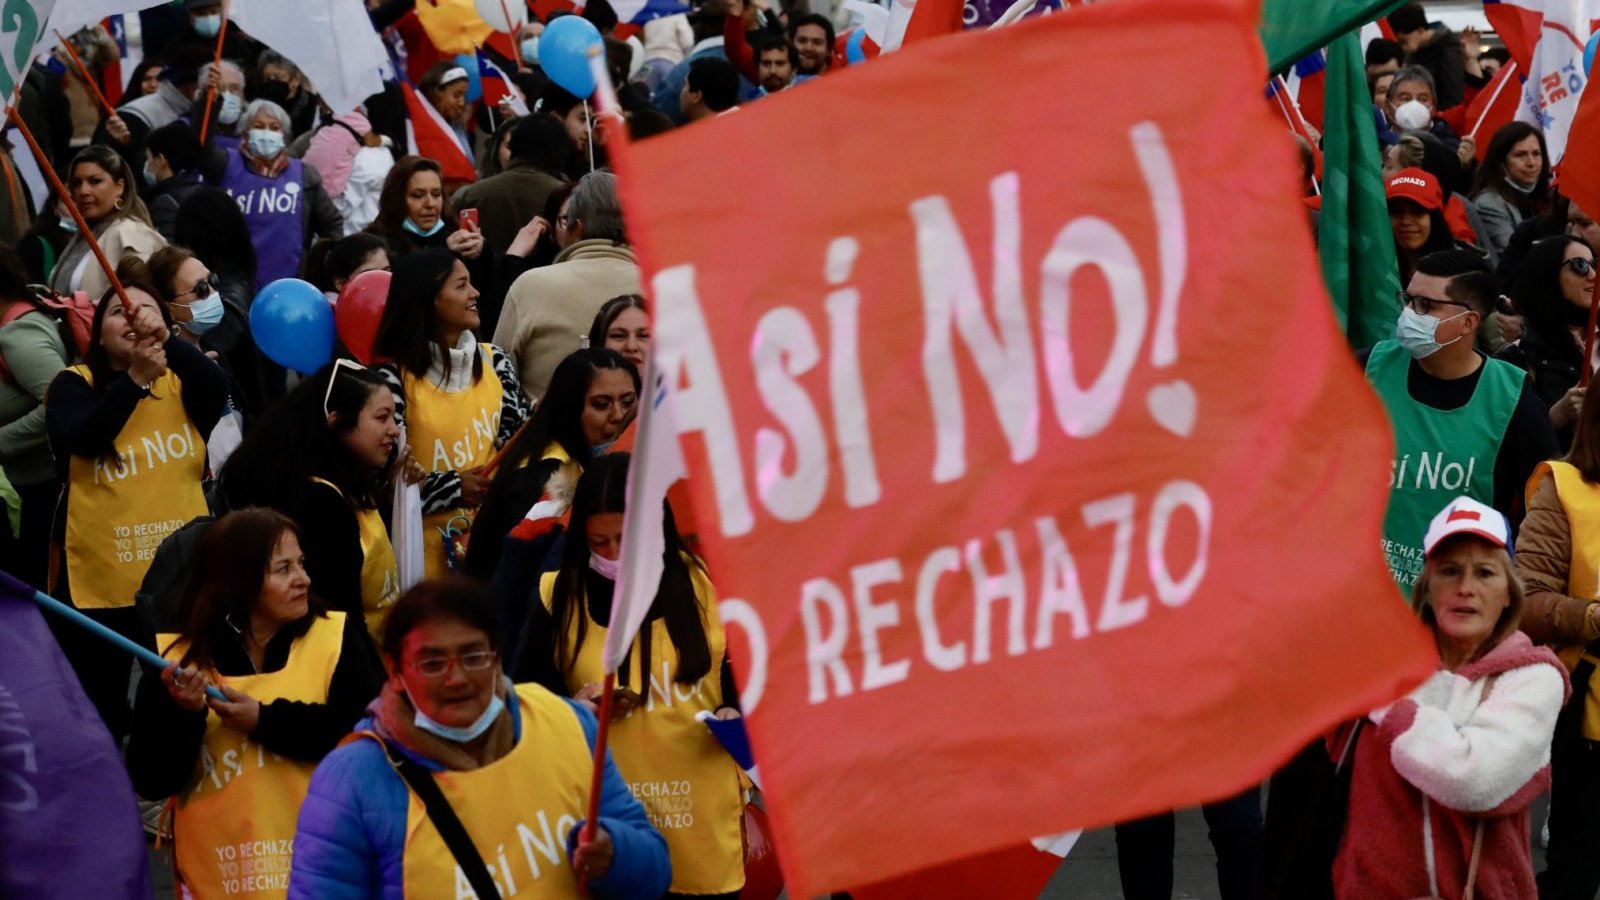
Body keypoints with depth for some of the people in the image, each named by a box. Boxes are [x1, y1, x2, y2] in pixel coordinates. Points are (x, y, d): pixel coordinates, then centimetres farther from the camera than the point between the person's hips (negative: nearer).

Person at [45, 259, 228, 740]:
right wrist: (135, 378, -32)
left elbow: (219, 390, -17)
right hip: (100, 580, -2)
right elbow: (81, 438, -20)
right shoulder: (74, 385, 0)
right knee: (101, 715, 8)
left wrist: (167, 339, -32)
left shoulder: (181, 380, 6)